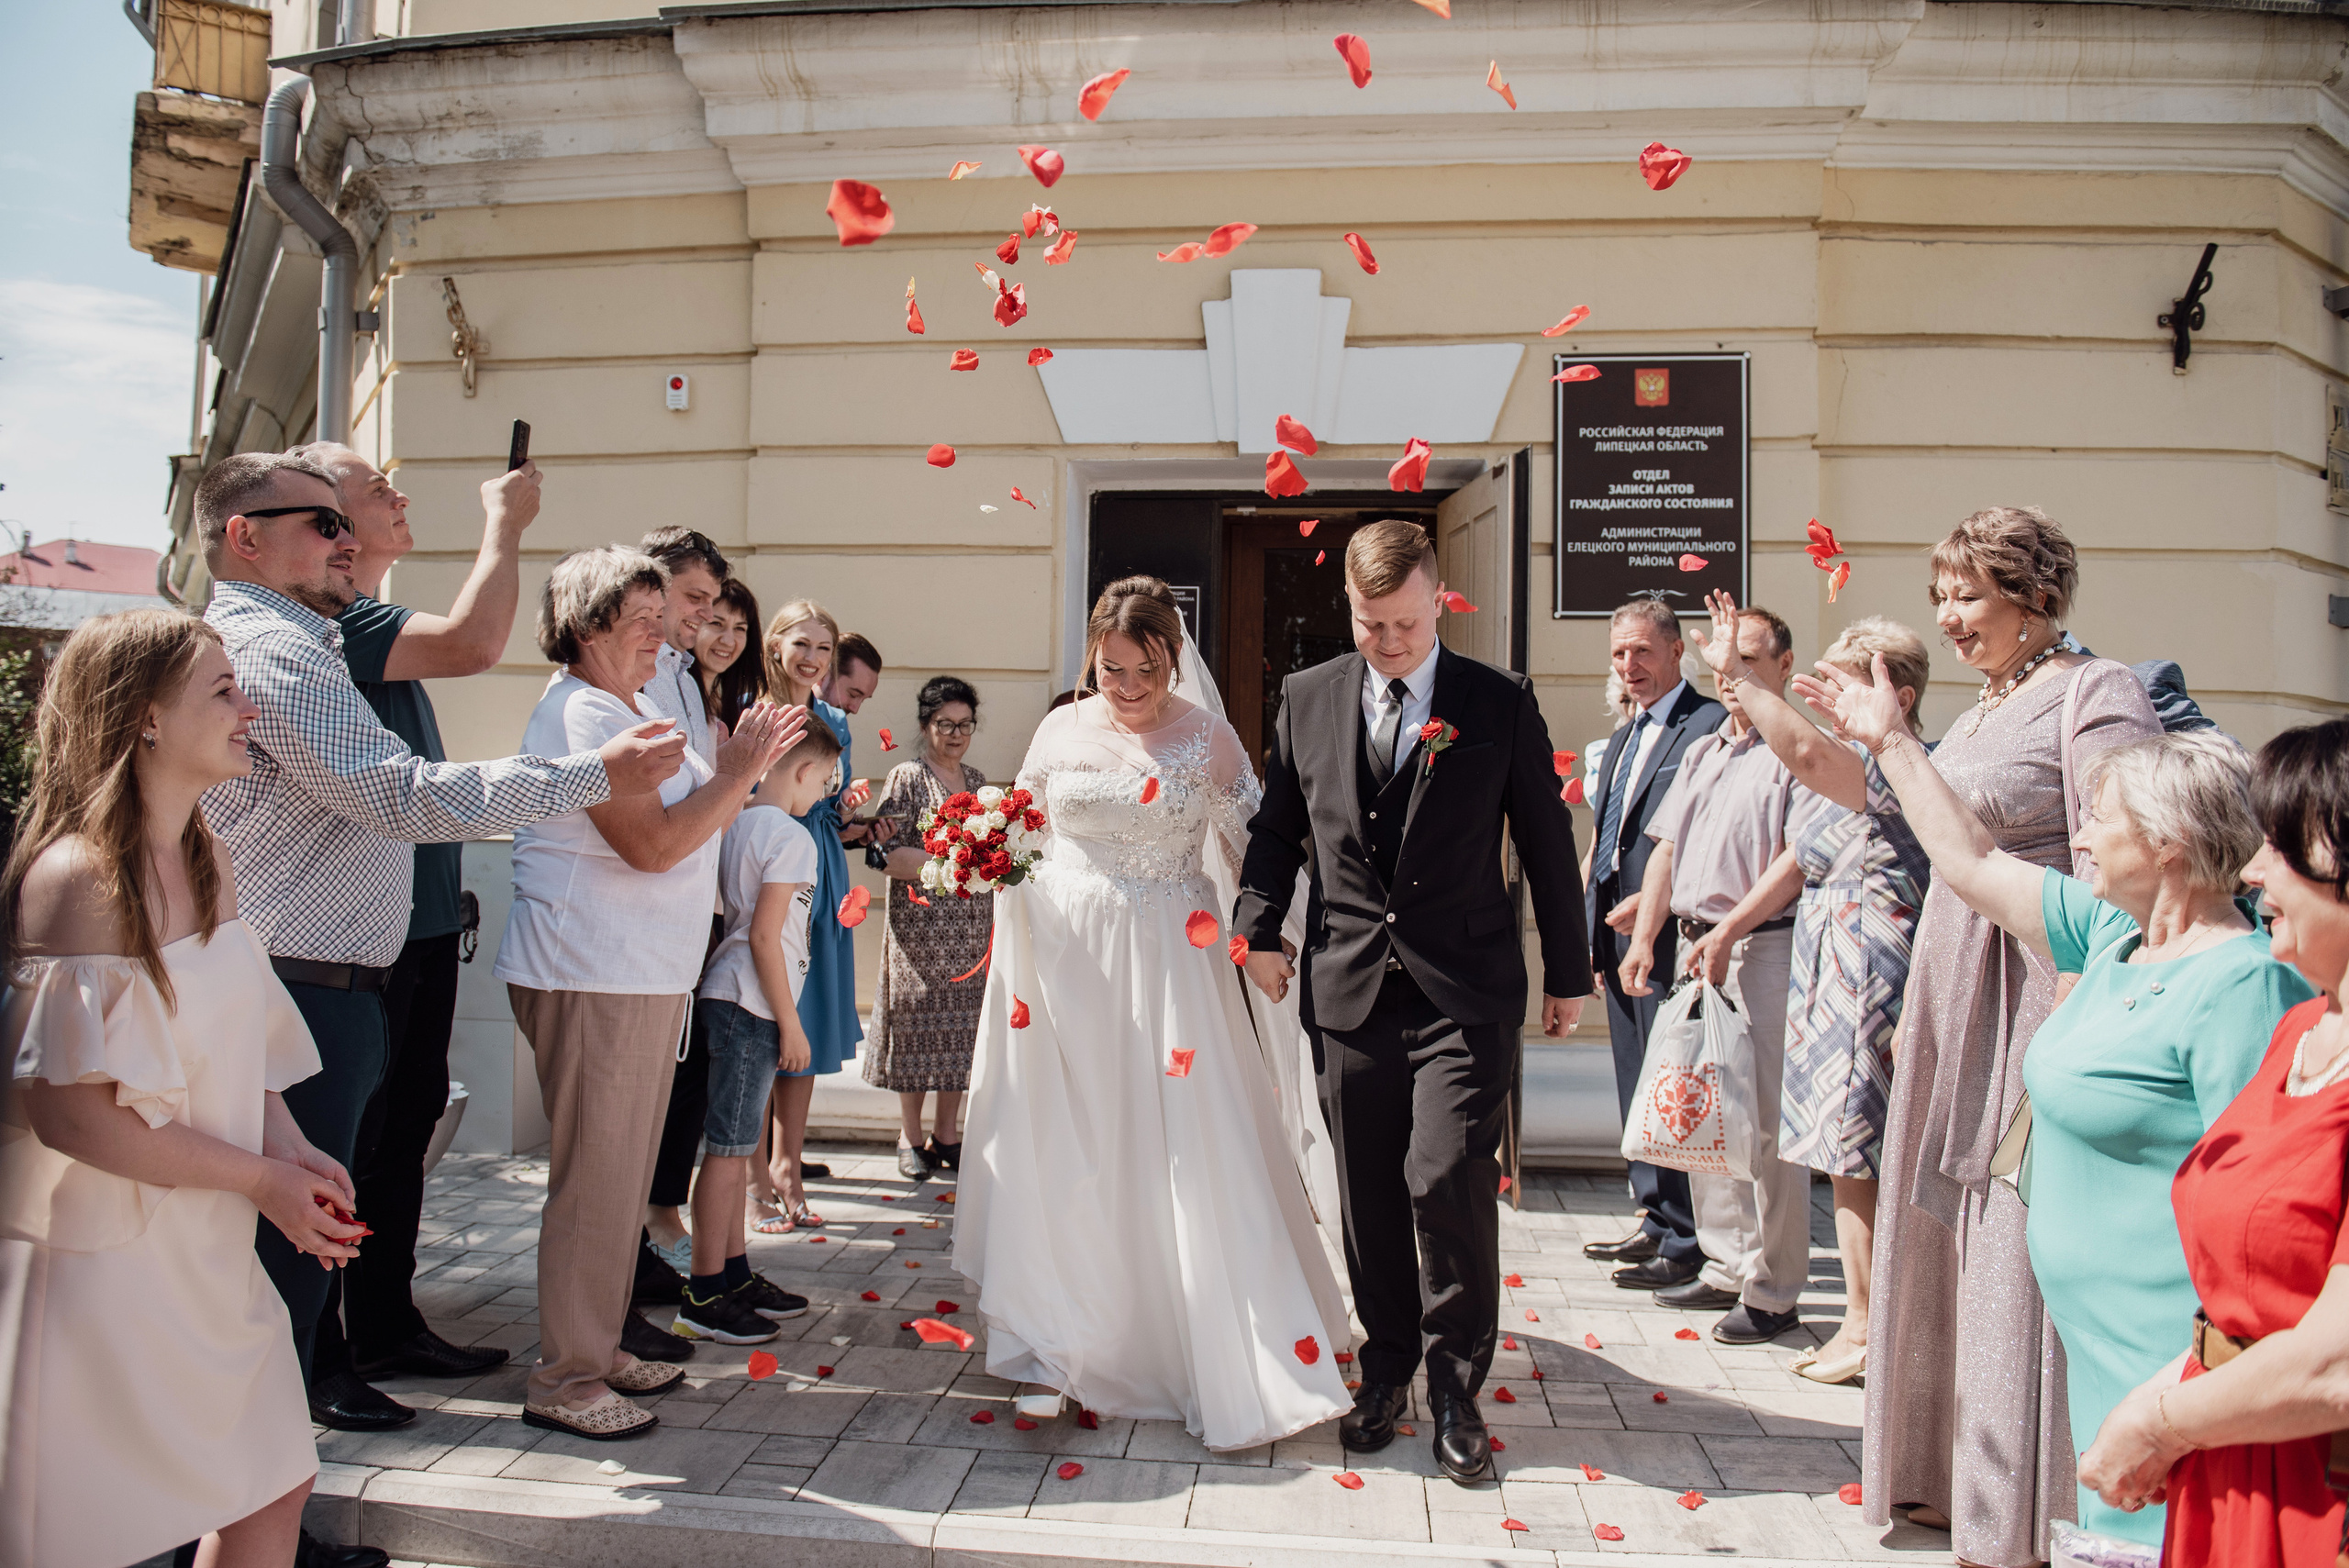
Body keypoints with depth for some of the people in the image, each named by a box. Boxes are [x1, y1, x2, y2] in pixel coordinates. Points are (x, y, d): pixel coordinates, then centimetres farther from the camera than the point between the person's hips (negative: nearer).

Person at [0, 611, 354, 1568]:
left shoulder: (209, 866, 6)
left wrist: (289, 1149, -2)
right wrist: (261, 1177, -17)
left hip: (214, 1252, 8)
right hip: (108, 1260, -8)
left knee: (277, 1488, 15)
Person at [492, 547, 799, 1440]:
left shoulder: (624, 709, 19)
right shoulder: (583, 713, -15)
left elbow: (677, 823, 22)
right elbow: (652, 845, -22)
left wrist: (738, 770, 9)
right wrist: (737, 775, -15)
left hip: (642, 976, 11)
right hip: (592, 978, -11)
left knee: (623, 1172, 16)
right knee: (595, 1179, -4)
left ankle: (599, 1345, 28)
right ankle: (564, 1379, 7)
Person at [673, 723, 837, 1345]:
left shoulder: (737, 824, 12)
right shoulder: (791, 837, -13)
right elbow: (764, 935, -18)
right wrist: (790, 1025, -13)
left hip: (725, 997, 9)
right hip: (749, 1006, -9)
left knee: (736, 1145, 14)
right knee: (729, 1148, -4)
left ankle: (735, 1273, 24)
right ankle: (704, 1298, 1)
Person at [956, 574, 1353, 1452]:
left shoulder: (1207, 739, -1)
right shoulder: (1060, 731, 6)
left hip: (1168, 963, -2)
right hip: (1066, 957, 2)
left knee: (1187, 1154, -2)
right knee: (1066, 1159, 4)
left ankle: (1241, 1365, 12)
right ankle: (1060, 1351, 16)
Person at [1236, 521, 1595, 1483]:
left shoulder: (1501, 703, 1)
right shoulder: (1306, 699, 7)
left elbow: (1546, 842, 5)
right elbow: (1277, 826, 14)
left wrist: (1568, 973, 8)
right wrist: (1260, 926, 1)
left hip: (1465, 990, -2)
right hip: (1349, 987, 3)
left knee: (1448, 1178, -10)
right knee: (1369, 1194, 9)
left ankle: (1455, 1388, 10)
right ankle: (1387, 1369, 28)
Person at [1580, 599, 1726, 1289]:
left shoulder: (1712, 724, -9)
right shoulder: (1622, 740, 21)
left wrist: (1652, 902, -19)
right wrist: (1592, 934, 16)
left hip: (1671, 931, -9)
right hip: (1621, 928, 9)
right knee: (1637, 1084, 14)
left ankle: (1688, 1244, 2)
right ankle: (1656, 1220, 25)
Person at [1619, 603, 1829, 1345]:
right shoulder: (1701, 753, 20)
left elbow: (1801, 858, -15)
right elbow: (1667, 849, 18)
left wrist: (1728, 932, -19)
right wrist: (1644, 938, 9)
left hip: (1766, 948, -8)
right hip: (1698, 948, 8)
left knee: (1768, 1122, -5)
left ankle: (1774, 1290, 5)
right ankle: (1725, 1268, 23)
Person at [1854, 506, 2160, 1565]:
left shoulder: (2093, 694, -12)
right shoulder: (1982, 711, 15)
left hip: (2035, 998, -9)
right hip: (1957, 999, 9)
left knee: (2021, 1256, -1)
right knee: (1949, 1238, 16)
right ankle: (1955, 1476, 31)